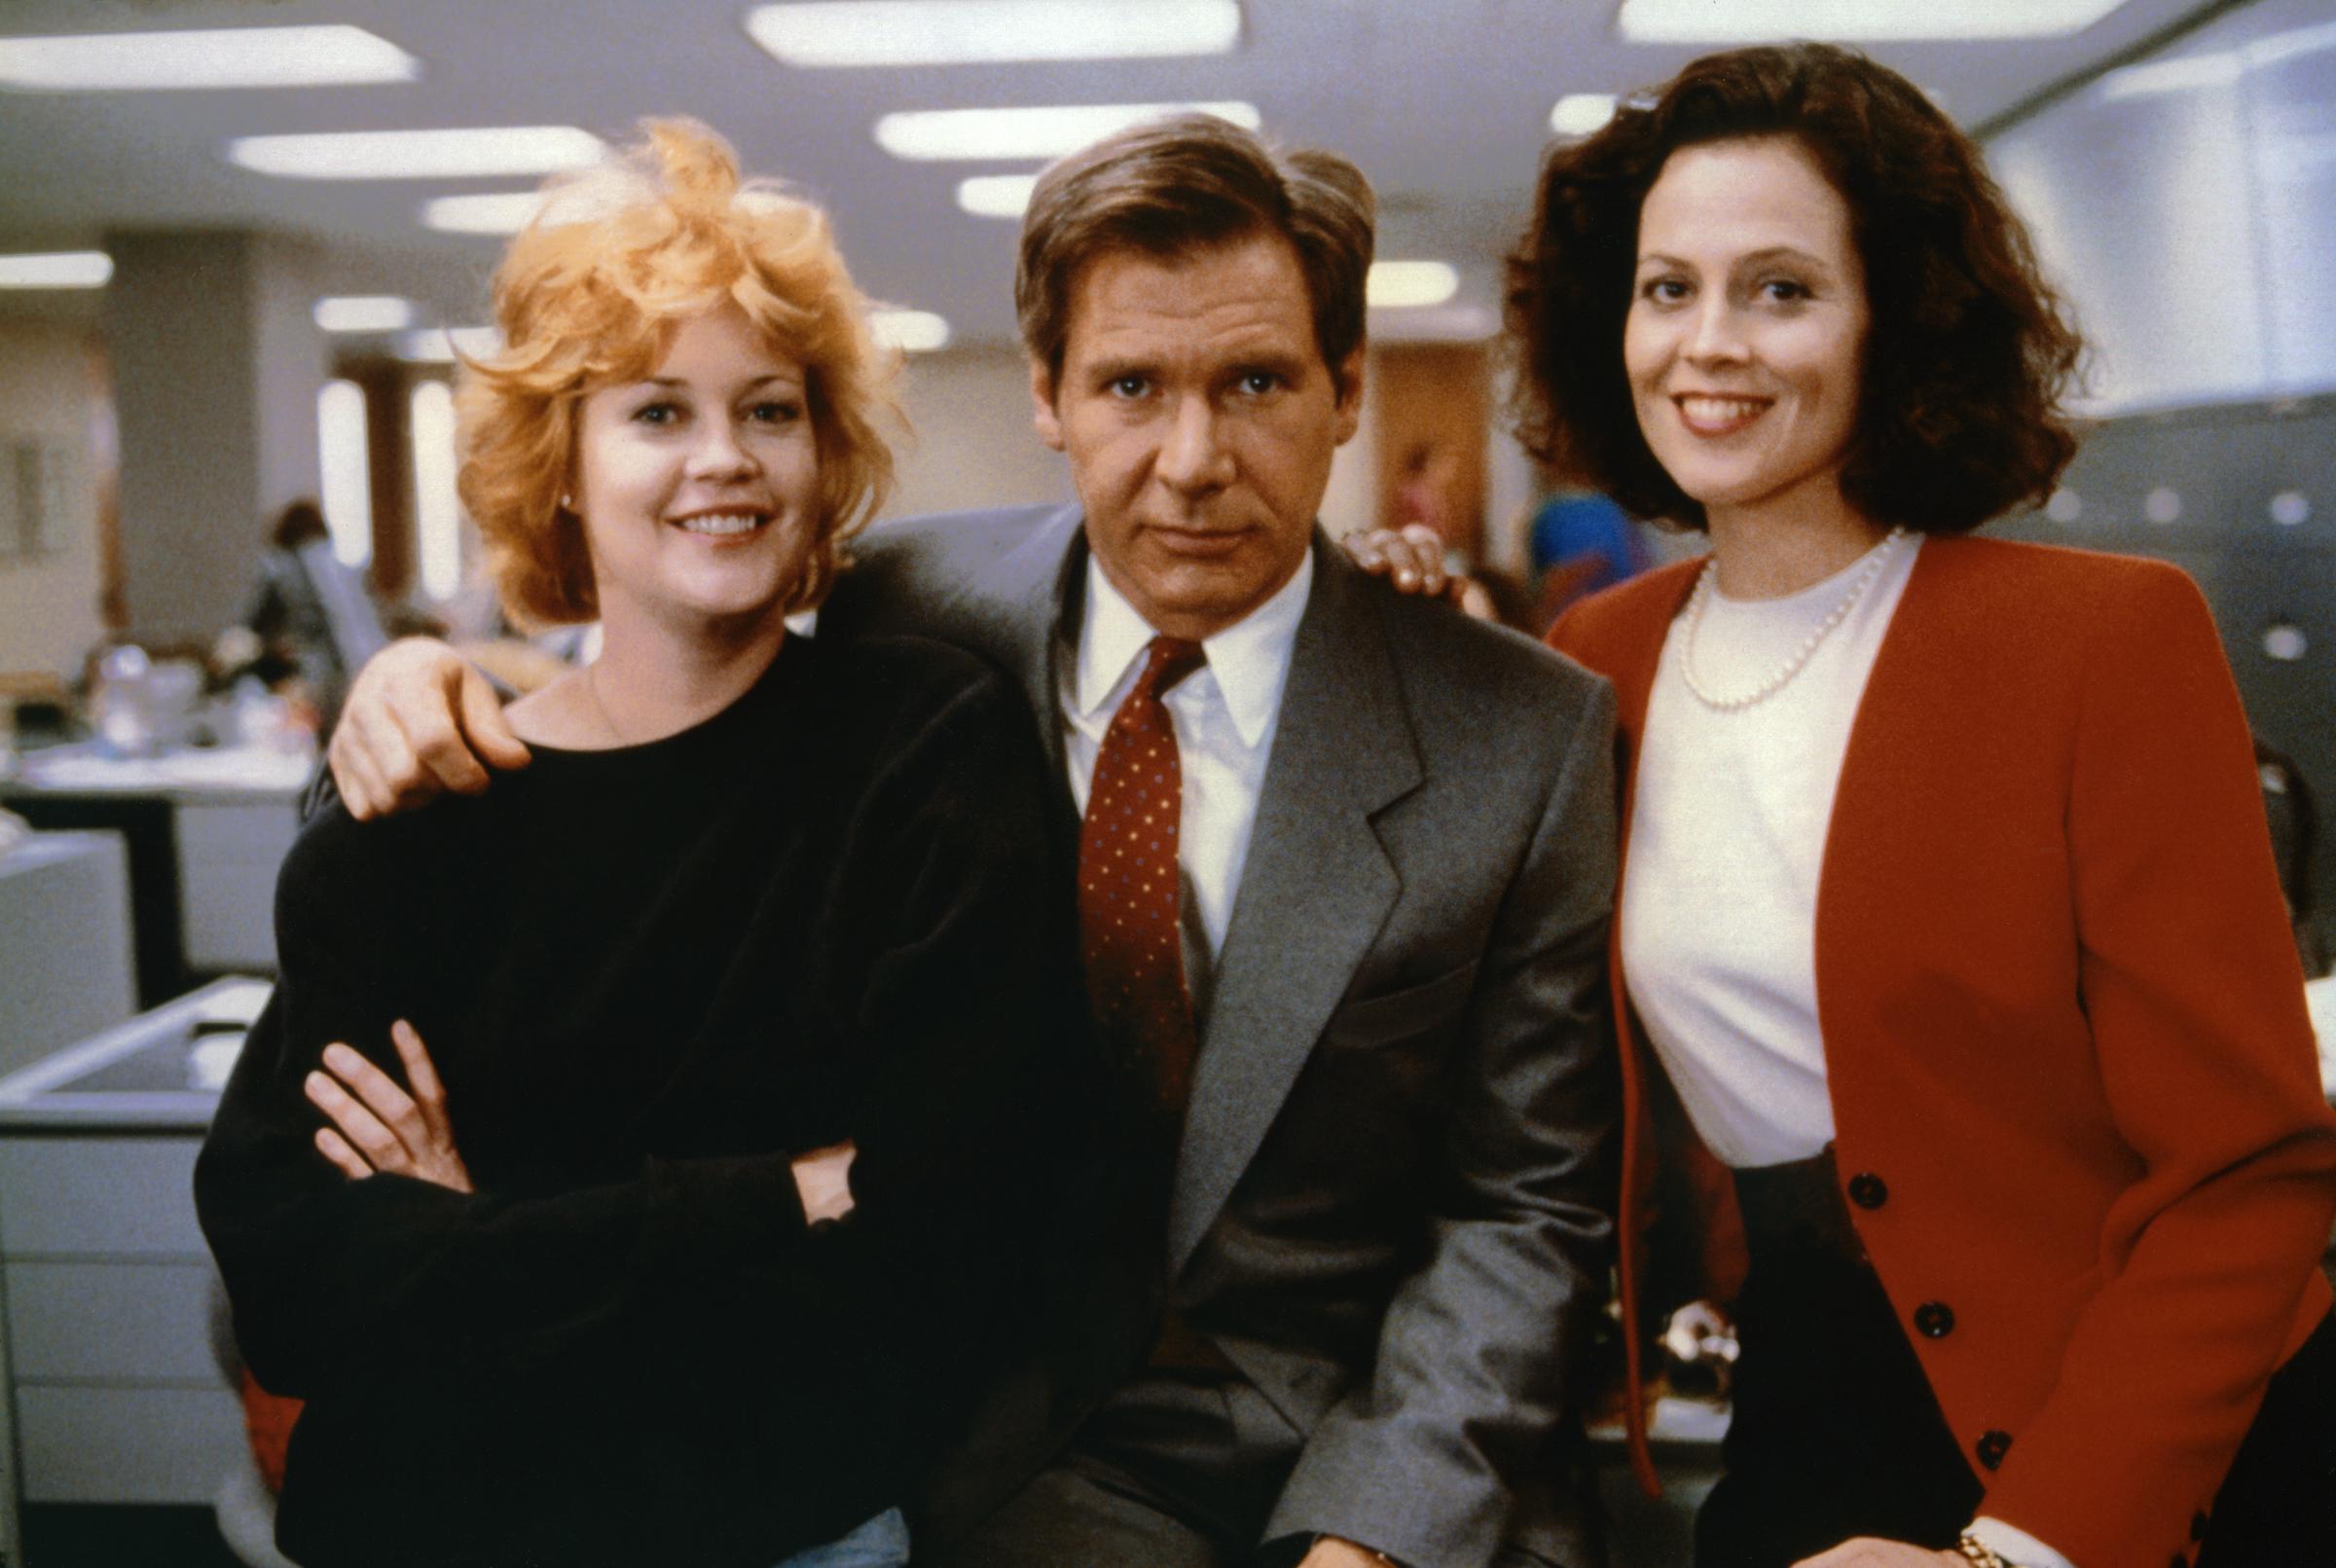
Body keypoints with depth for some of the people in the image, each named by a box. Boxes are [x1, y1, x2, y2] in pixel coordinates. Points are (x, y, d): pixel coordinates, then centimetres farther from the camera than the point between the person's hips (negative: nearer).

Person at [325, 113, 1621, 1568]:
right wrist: (444, 681, -8)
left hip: (1359, 1441, 0)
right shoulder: (912, 609, -3)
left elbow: (1524, 1201, -4)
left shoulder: (1527, 738, -6)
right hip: (1014, 1437, 0)